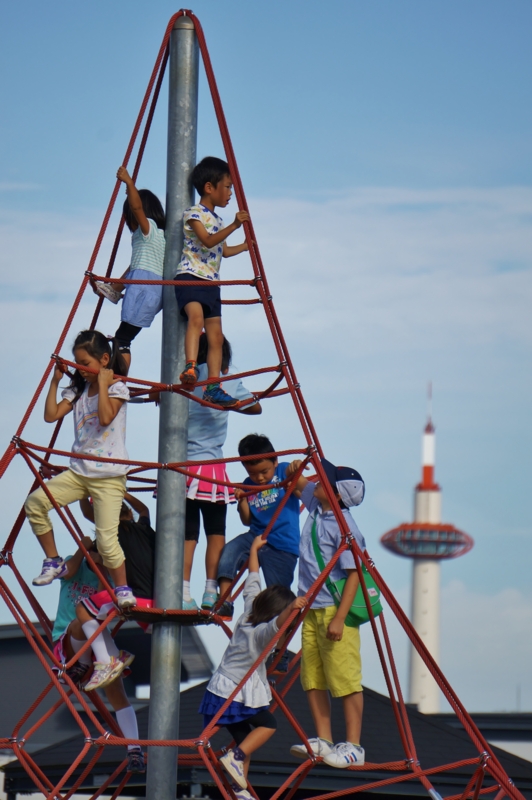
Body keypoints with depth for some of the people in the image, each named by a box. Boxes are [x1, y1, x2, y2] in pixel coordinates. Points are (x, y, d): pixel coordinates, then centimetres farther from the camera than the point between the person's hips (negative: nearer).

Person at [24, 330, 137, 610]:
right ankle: (53, 562, 1)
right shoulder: (77, 390, 12)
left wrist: (103, 384, -19)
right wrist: (55, 381, 3)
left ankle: (122, 589, 4)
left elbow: (105, 417, -24)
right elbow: (51, 415, 4)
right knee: (35, 502, -11)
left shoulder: (117, 388, -6)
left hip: (108, 475, -6)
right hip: (78, 471, 6)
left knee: (106, 538, -13)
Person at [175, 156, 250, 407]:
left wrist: (246, 245, 38)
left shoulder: (217, 221, 20)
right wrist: (233, 226, -26)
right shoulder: (194, 214, -5)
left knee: (216, 335, 4)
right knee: (196, 316, -33)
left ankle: (213, 387, 7)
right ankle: (190, 367, -45)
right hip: (190, 277, -9)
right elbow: (207, 241, -20)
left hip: (211, 283, 9)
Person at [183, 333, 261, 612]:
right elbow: (255, 407, 10)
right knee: (215, 532, 6)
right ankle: (211, 593, -1)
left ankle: (183, 593, -5)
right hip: (211, 468, -2)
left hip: (180, 467, 2)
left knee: (186, 533, 4)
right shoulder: (228, 384, -3)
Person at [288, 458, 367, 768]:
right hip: (311, 609, 9)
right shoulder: (316, 506, 7)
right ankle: (323, 740, 17)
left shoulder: (344, 528, -17)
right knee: (313, 678, 10)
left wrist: (339, 619, -24)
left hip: (335, 611, -9)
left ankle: (353, 746, -1)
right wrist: (294, 472, 2)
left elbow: (353, 574, -19)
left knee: (345, 680, -5)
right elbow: (300, 484, 27)